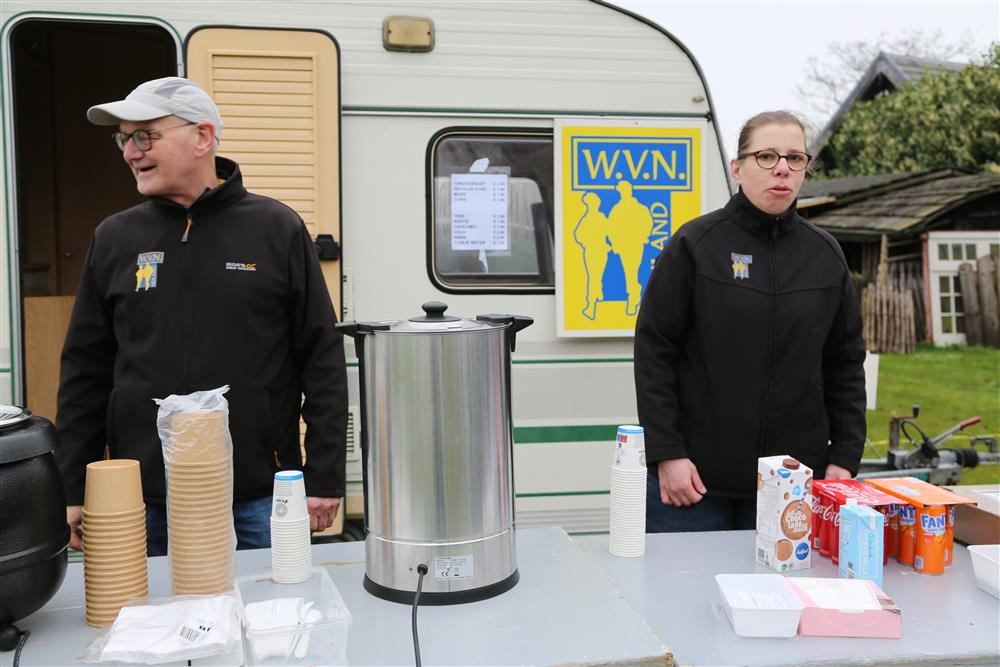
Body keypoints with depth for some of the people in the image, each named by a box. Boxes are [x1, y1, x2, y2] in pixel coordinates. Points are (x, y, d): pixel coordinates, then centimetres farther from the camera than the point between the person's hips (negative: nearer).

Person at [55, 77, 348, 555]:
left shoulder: (277, 230, -2)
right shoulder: (114, 238, 7)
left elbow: (323, 360, -2)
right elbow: (86, 372, 10)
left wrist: (324, 479, -5)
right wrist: (73, 491, 7)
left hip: (257, 501, -2)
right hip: (145, 502, 3)